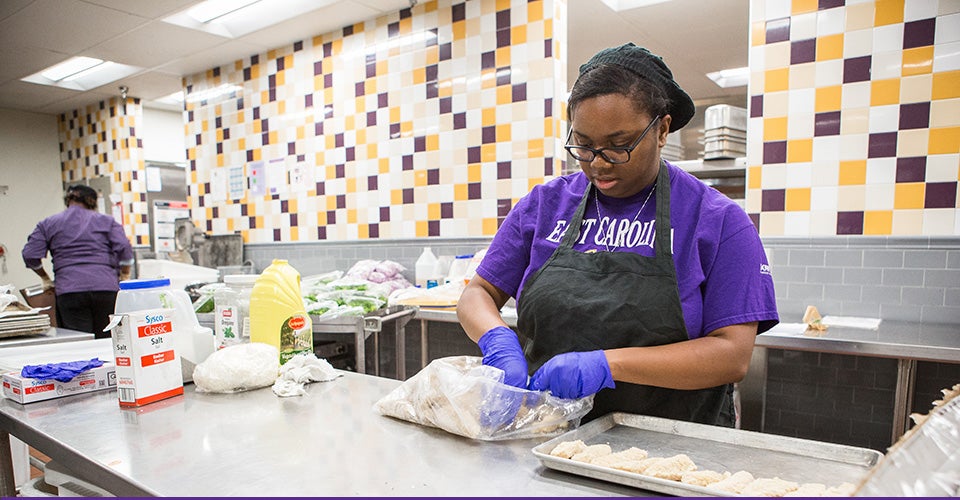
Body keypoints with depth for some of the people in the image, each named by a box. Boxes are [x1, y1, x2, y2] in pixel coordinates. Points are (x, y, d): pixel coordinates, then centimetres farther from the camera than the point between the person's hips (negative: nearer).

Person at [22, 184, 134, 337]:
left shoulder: (48, 224, 16)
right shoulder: (106, 221, 12)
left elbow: (30, 255, 8)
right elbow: (124, 248, -1)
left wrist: (46, 279, 22)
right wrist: (124, 276, 10)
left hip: (69, 290, 0)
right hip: (106, 288, 0)